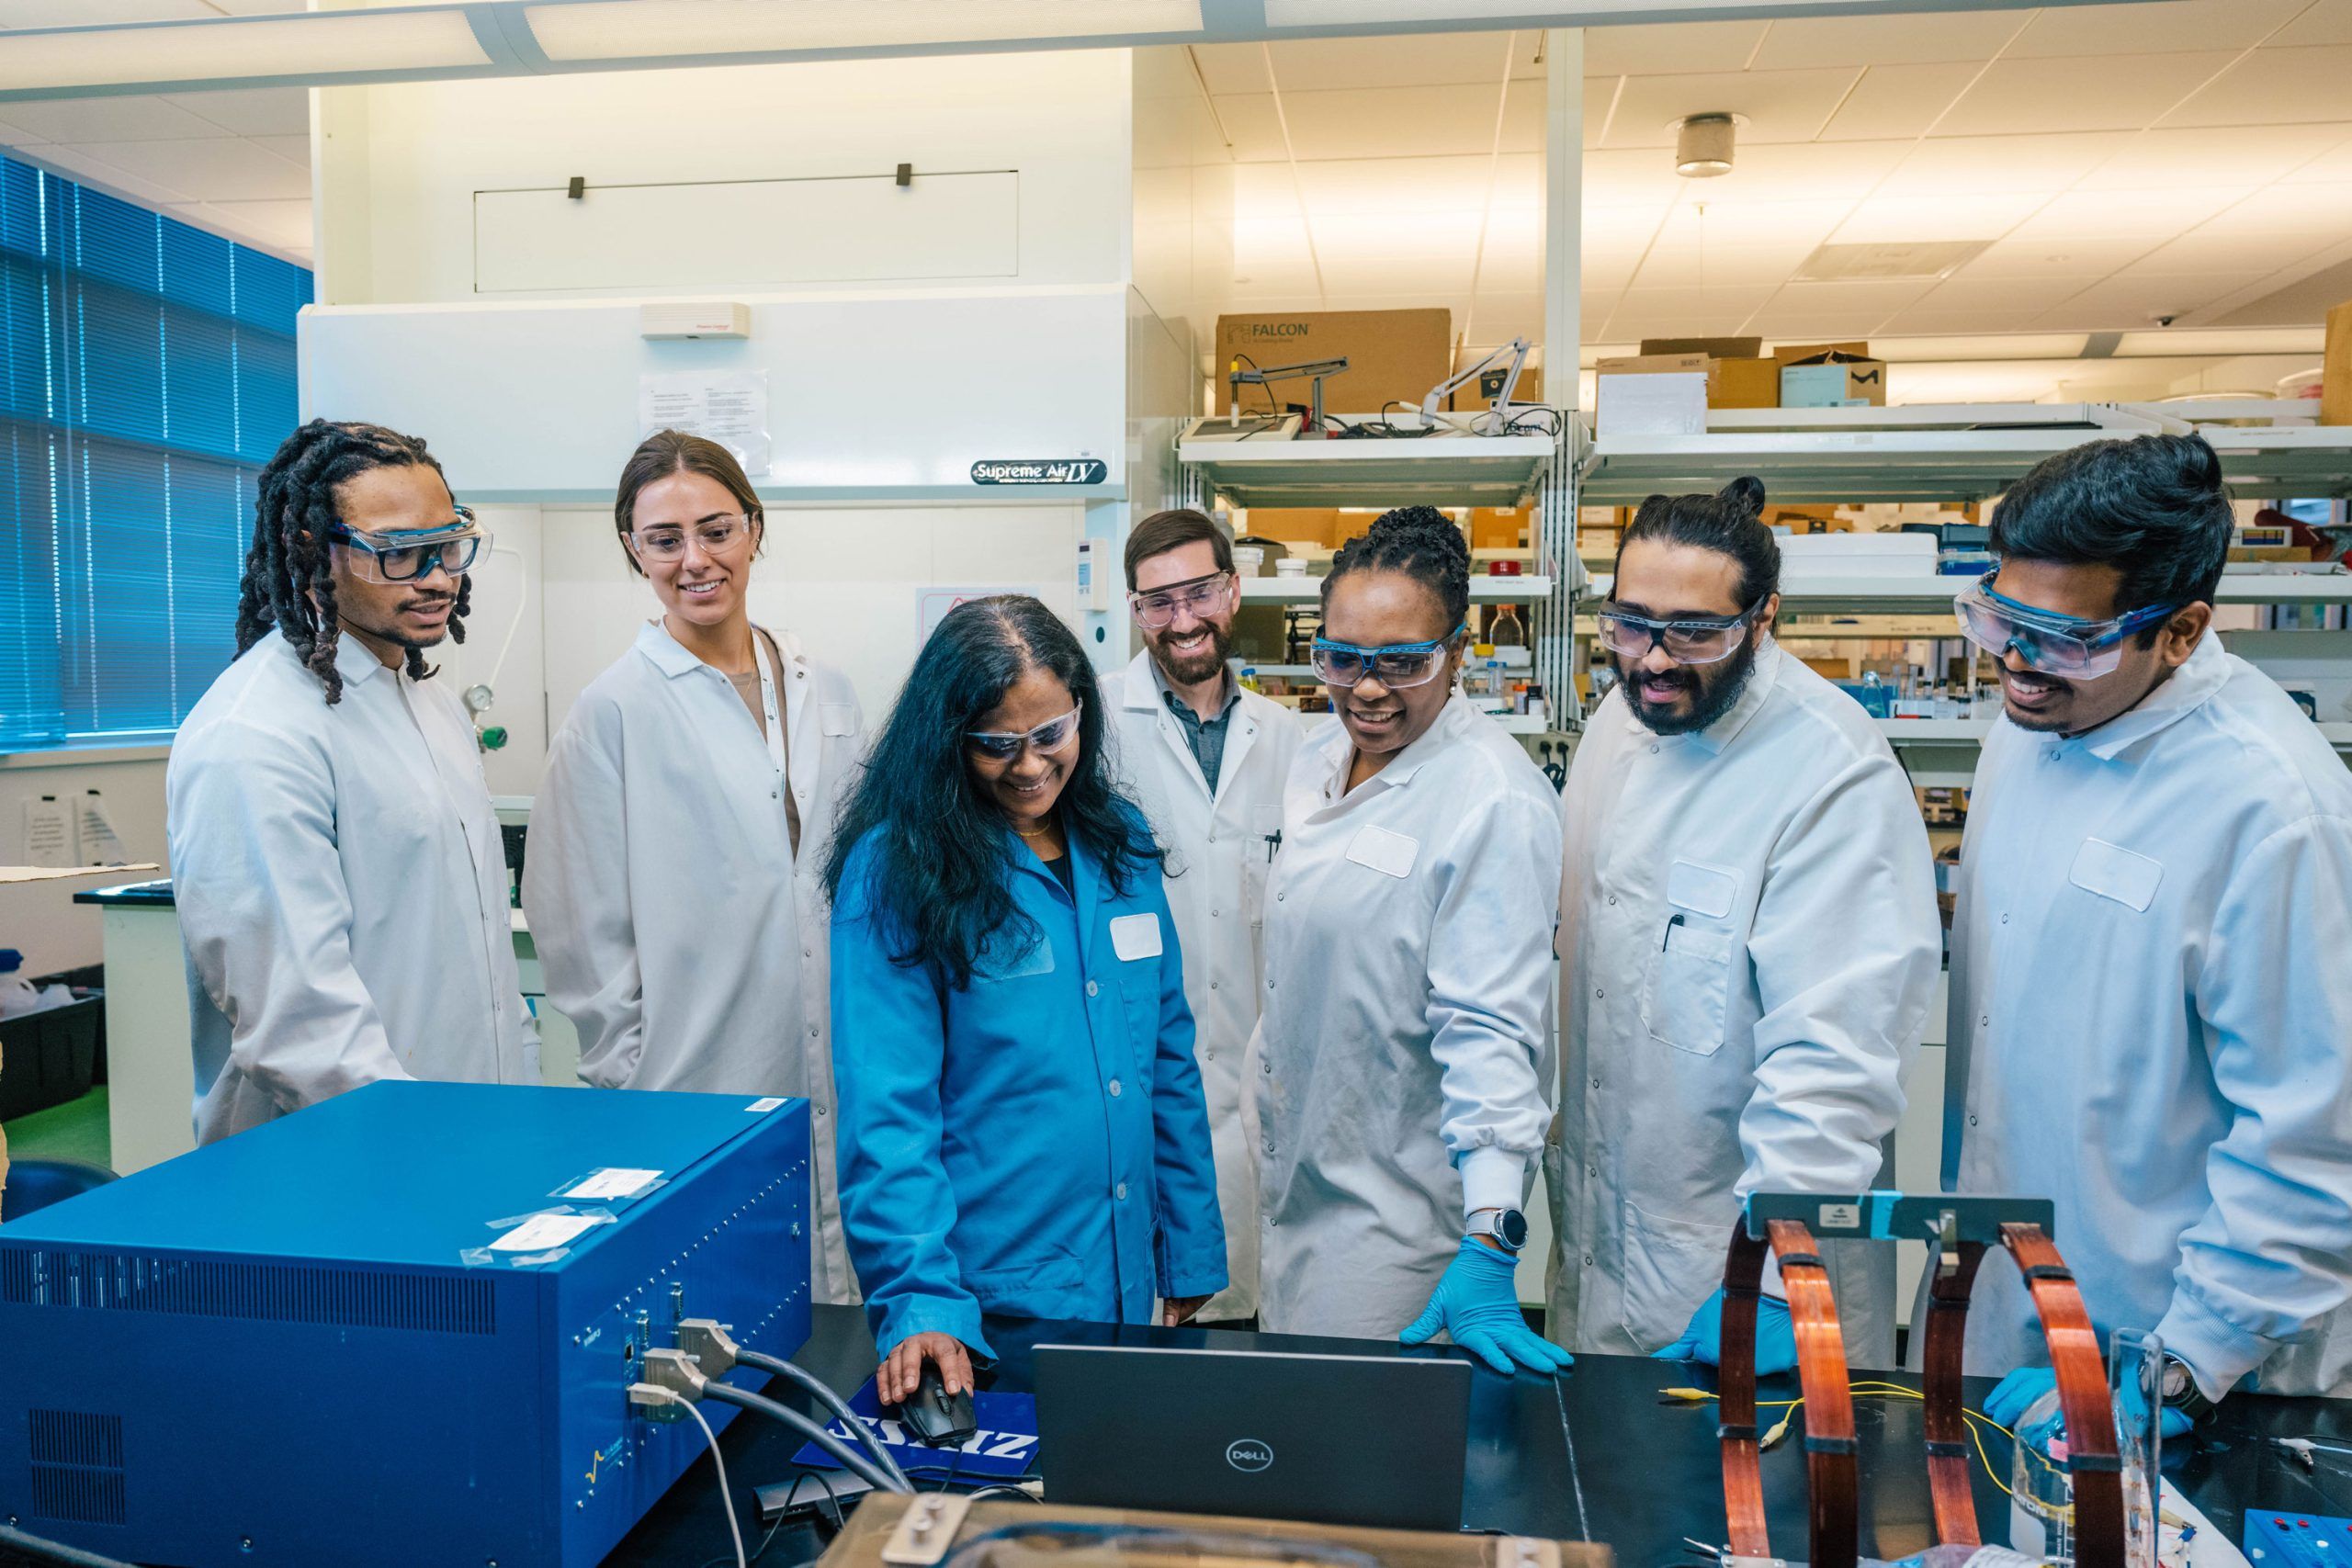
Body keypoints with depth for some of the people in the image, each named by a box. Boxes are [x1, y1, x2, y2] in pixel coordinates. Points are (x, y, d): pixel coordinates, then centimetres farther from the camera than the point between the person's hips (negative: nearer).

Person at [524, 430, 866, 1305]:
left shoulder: (827, 694, 8)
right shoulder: (616, 710, -6)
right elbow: (583, 935, -4)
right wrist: (628, 1089, -6)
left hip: (836, 1082, 4)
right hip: (695, 1088, -4)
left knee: (829, 1310, 12)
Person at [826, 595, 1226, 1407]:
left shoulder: (1120, 843, 3)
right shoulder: (894, 870, -12)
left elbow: (1168, 1058, 8)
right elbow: (884, 1111, -15)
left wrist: (1191, 1250, 8)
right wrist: (919, 1301, -24)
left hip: (1126, 1286, 5)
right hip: (982, 1301, -5)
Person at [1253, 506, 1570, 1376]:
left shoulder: (1495, 803, -21)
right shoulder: (1316, 758, 3)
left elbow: (1491, 1028, -24)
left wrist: (1488, 1248, -28)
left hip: (1401, 1204, -7)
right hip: (1294, 1174, 8)